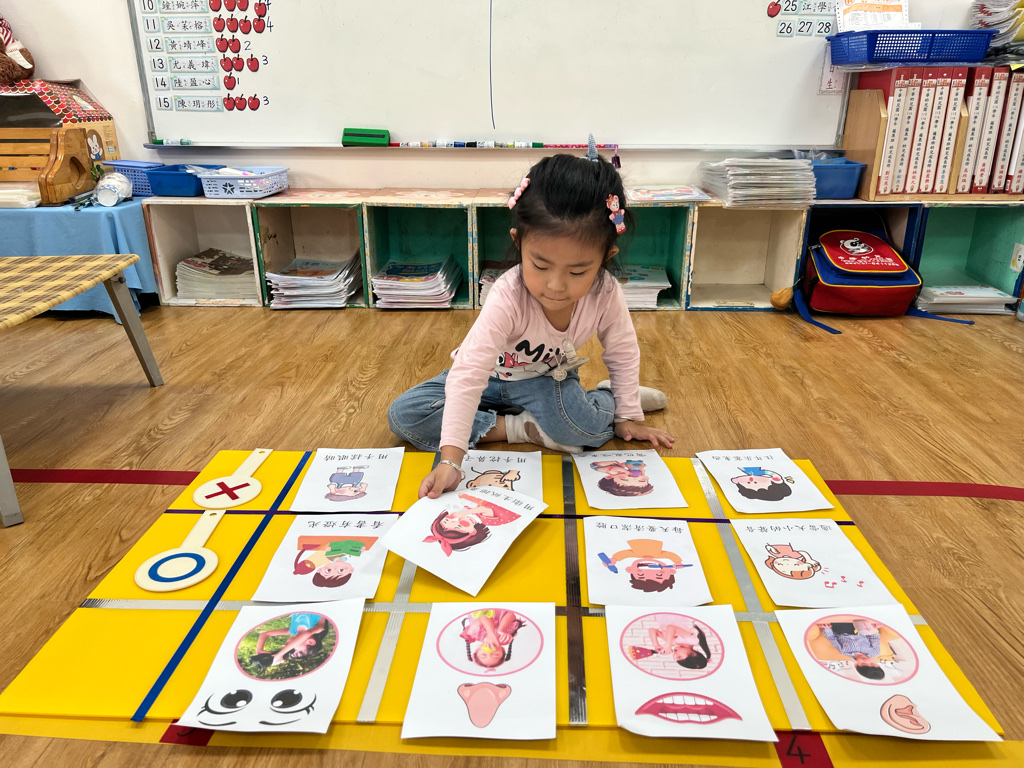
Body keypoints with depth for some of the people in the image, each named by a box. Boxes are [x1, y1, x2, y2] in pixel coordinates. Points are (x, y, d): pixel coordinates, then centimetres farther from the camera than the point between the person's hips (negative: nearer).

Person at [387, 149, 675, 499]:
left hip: (547, 378, -1)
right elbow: (469, 373, -42)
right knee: (402, 415, -20)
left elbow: (622, 352, -6)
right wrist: (451, 459, -48)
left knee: (579, 422, -37)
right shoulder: (507, 297, -36)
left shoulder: (606, 293, -25)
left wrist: (628, 416, 0)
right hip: (492, 377, 1)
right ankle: (520, 427, -17)